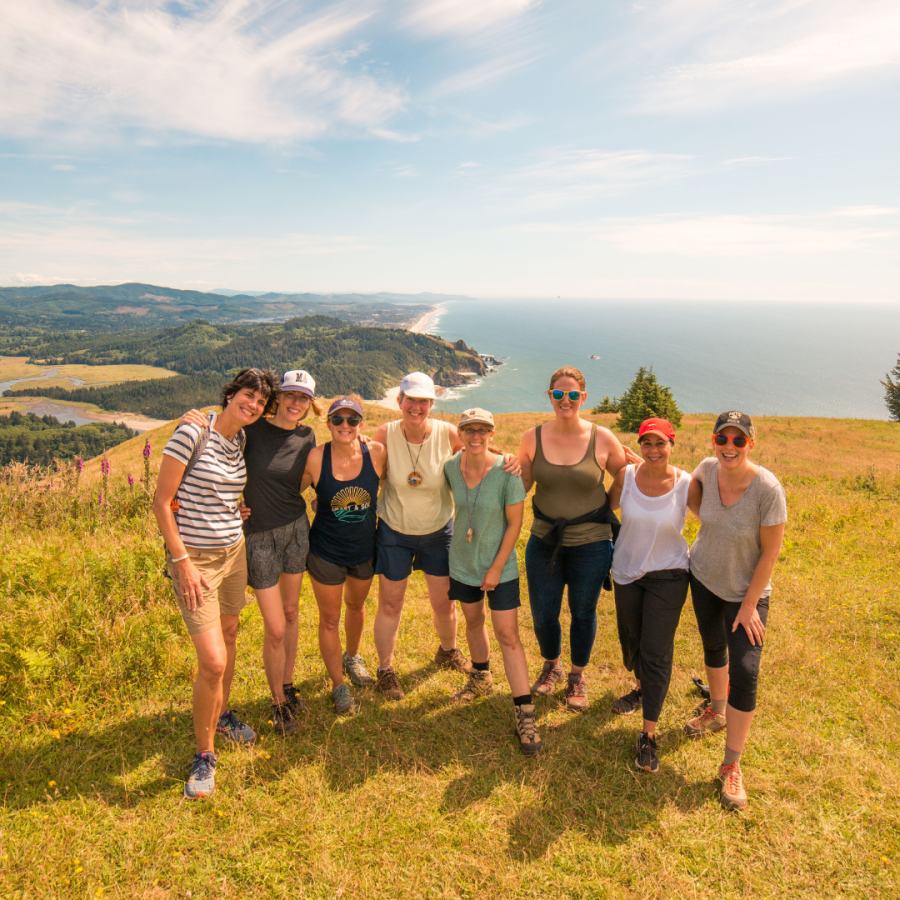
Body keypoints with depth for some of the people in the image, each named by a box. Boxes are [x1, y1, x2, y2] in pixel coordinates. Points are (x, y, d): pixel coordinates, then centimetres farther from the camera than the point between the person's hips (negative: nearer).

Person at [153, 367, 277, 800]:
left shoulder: (242, 441, 5)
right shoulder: (192, 433, -15)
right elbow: (161, 501, -14)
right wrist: (182, 560, -16)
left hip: (234, 552, 7)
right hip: (195, 558, -7)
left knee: (229, 636, 21)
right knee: (213, 661, -9)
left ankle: (221, 714, 45)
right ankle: (204, 752, 14)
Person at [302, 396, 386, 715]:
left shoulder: (376, 452, -16)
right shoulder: (315, 458, -20)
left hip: (365, 549, 3)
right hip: (326, 552, -2)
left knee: (356, 605, 27)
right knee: (330, 620, 10)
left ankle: (351, 656, 55)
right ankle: (339, 685, 33)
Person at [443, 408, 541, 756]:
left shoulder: (506, 471, -20)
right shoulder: (451, 467, -8)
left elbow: (514, 523, -15)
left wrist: (496, 568, -14)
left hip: (499, 566, -4)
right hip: (463, 563, 5)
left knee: (508, 635, -5)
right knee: (473, 621, 21)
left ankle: (524, 713, 5)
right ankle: (481, 678, 46)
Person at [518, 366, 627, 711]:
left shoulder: (603, 439, -9)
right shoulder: (533, 438, -5)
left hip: (591, 544, -1)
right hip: (544, 541, 2)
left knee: (583, 613, 15)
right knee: (542, 615, 11)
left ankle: (577, 676, 42)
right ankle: (551, 666, 44)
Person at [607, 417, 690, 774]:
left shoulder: (686, 484, -16)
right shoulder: (626, 476, -11)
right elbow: (607, 509, 5)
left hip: (667, 576, -3)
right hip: (627, 571, 3)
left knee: (656, 652, -2)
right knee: (631, 640, 22)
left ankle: (649, 735, 11)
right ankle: (642, 688, 52)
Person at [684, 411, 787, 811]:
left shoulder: (768, 489, -27)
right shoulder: (708, 469, -14)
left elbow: (770, 552, -18)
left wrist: (749, 605, -14)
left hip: (746, 591, -4)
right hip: (703, 577, 4)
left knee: (745, 674, -6)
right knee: (713, 647, 23)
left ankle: (731, 766, 11)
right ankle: (716, 711, 50)